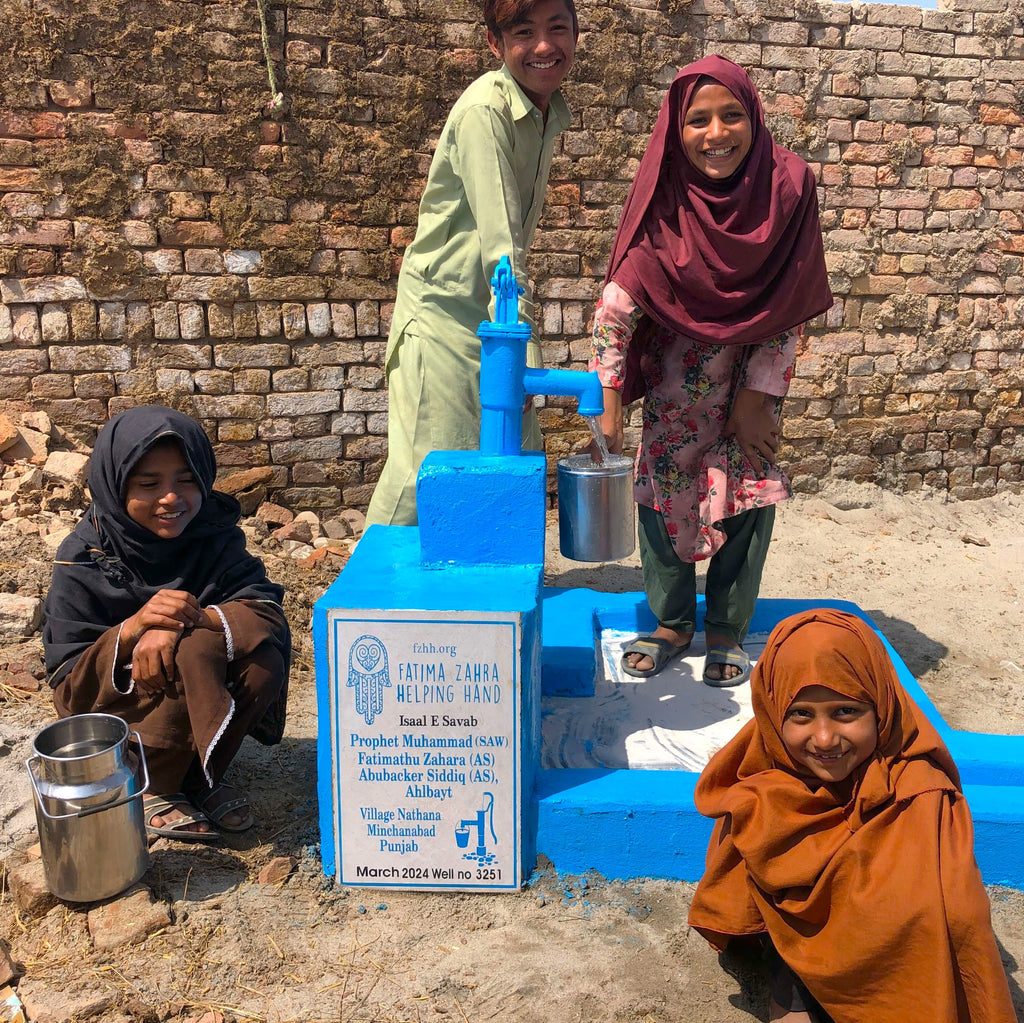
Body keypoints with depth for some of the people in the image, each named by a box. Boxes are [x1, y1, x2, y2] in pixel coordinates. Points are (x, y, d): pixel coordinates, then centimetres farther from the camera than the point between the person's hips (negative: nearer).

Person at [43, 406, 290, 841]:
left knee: (265, 665, -26)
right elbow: (68, 690, -15)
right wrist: (132, 629, -33)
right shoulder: (83, 561, -13)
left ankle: (200, 780, -4)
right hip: (121, 718, -3)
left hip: (199, 711, 3)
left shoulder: (213, 535, -6)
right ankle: (145, 788, -9)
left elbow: (269, 613, -19)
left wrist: (187, 622, -36)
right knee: (196, 649, -31)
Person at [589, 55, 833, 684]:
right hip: (676, 368, 0)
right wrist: (609, 400, -20)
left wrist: (757, 397, -14)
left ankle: (729, 631, 17)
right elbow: (618, 302, -19)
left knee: (750, 491, -1)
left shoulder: (787, 185, -17)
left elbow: (789, 309, -12)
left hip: (755, 367, 0)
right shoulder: (666, 199, -20)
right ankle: (672, 624, 21)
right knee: (664, 491, 2)